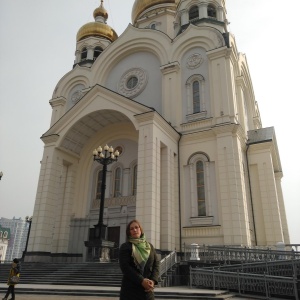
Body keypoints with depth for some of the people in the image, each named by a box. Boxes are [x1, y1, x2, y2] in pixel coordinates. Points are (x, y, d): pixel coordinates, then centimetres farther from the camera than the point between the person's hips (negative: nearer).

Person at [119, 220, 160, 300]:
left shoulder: (149, 246, 13)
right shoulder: (125, 247, 0)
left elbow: (156, 264, 7)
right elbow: (125, 267, -11)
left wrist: (153, 280, -11)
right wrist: (141, 281, -18)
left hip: (148, 290, 4)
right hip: (130, 289, -4)